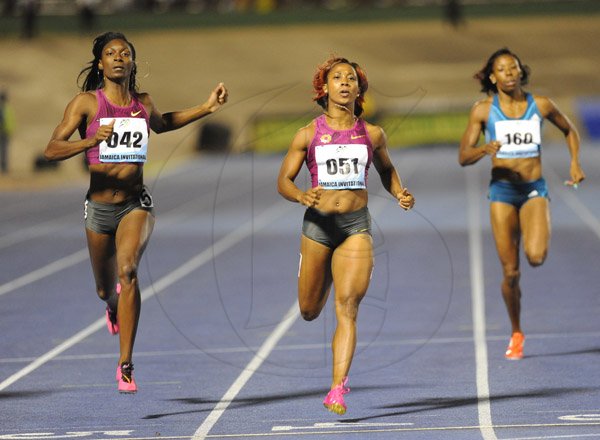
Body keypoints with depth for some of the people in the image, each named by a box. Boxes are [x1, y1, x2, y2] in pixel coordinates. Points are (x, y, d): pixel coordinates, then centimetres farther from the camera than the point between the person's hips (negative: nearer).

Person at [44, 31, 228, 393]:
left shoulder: (143, 102, 4)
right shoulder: (87, 102, -7)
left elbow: (161, 124, 29)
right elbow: (52, 149, -15)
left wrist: (207, 108, 20)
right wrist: (91, 141, -33)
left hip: (136, 204, 0)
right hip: (99, 206, 0)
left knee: (128, 270, -27)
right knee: (106, 290, 15)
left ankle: (126, 365, -25)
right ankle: (115, 305, 57)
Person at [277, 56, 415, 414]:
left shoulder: (372, 134, 6)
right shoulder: (308, 135, 1)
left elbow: (386, 170, 23)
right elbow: (283, 180, 3)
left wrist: (400, 193, 3)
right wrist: (301, 196, -19)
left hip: (357, 226, 0)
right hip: (318, 223, 1)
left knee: (347, 307, -15)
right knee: (309, 311, 12)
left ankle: (337, 391, -18)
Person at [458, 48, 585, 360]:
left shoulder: (540, 105, 1)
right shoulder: (483, 110, -1)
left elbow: (569, 130, 19)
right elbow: (463, 157, -1)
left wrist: (575, 163, 5)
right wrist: (484, 150, -22)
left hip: (535, 190, 0)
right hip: (502, 192, 0)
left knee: (536, 257, -25)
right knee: (510, 272, -1)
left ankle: (536, 241, 14)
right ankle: (516, 334, 20)